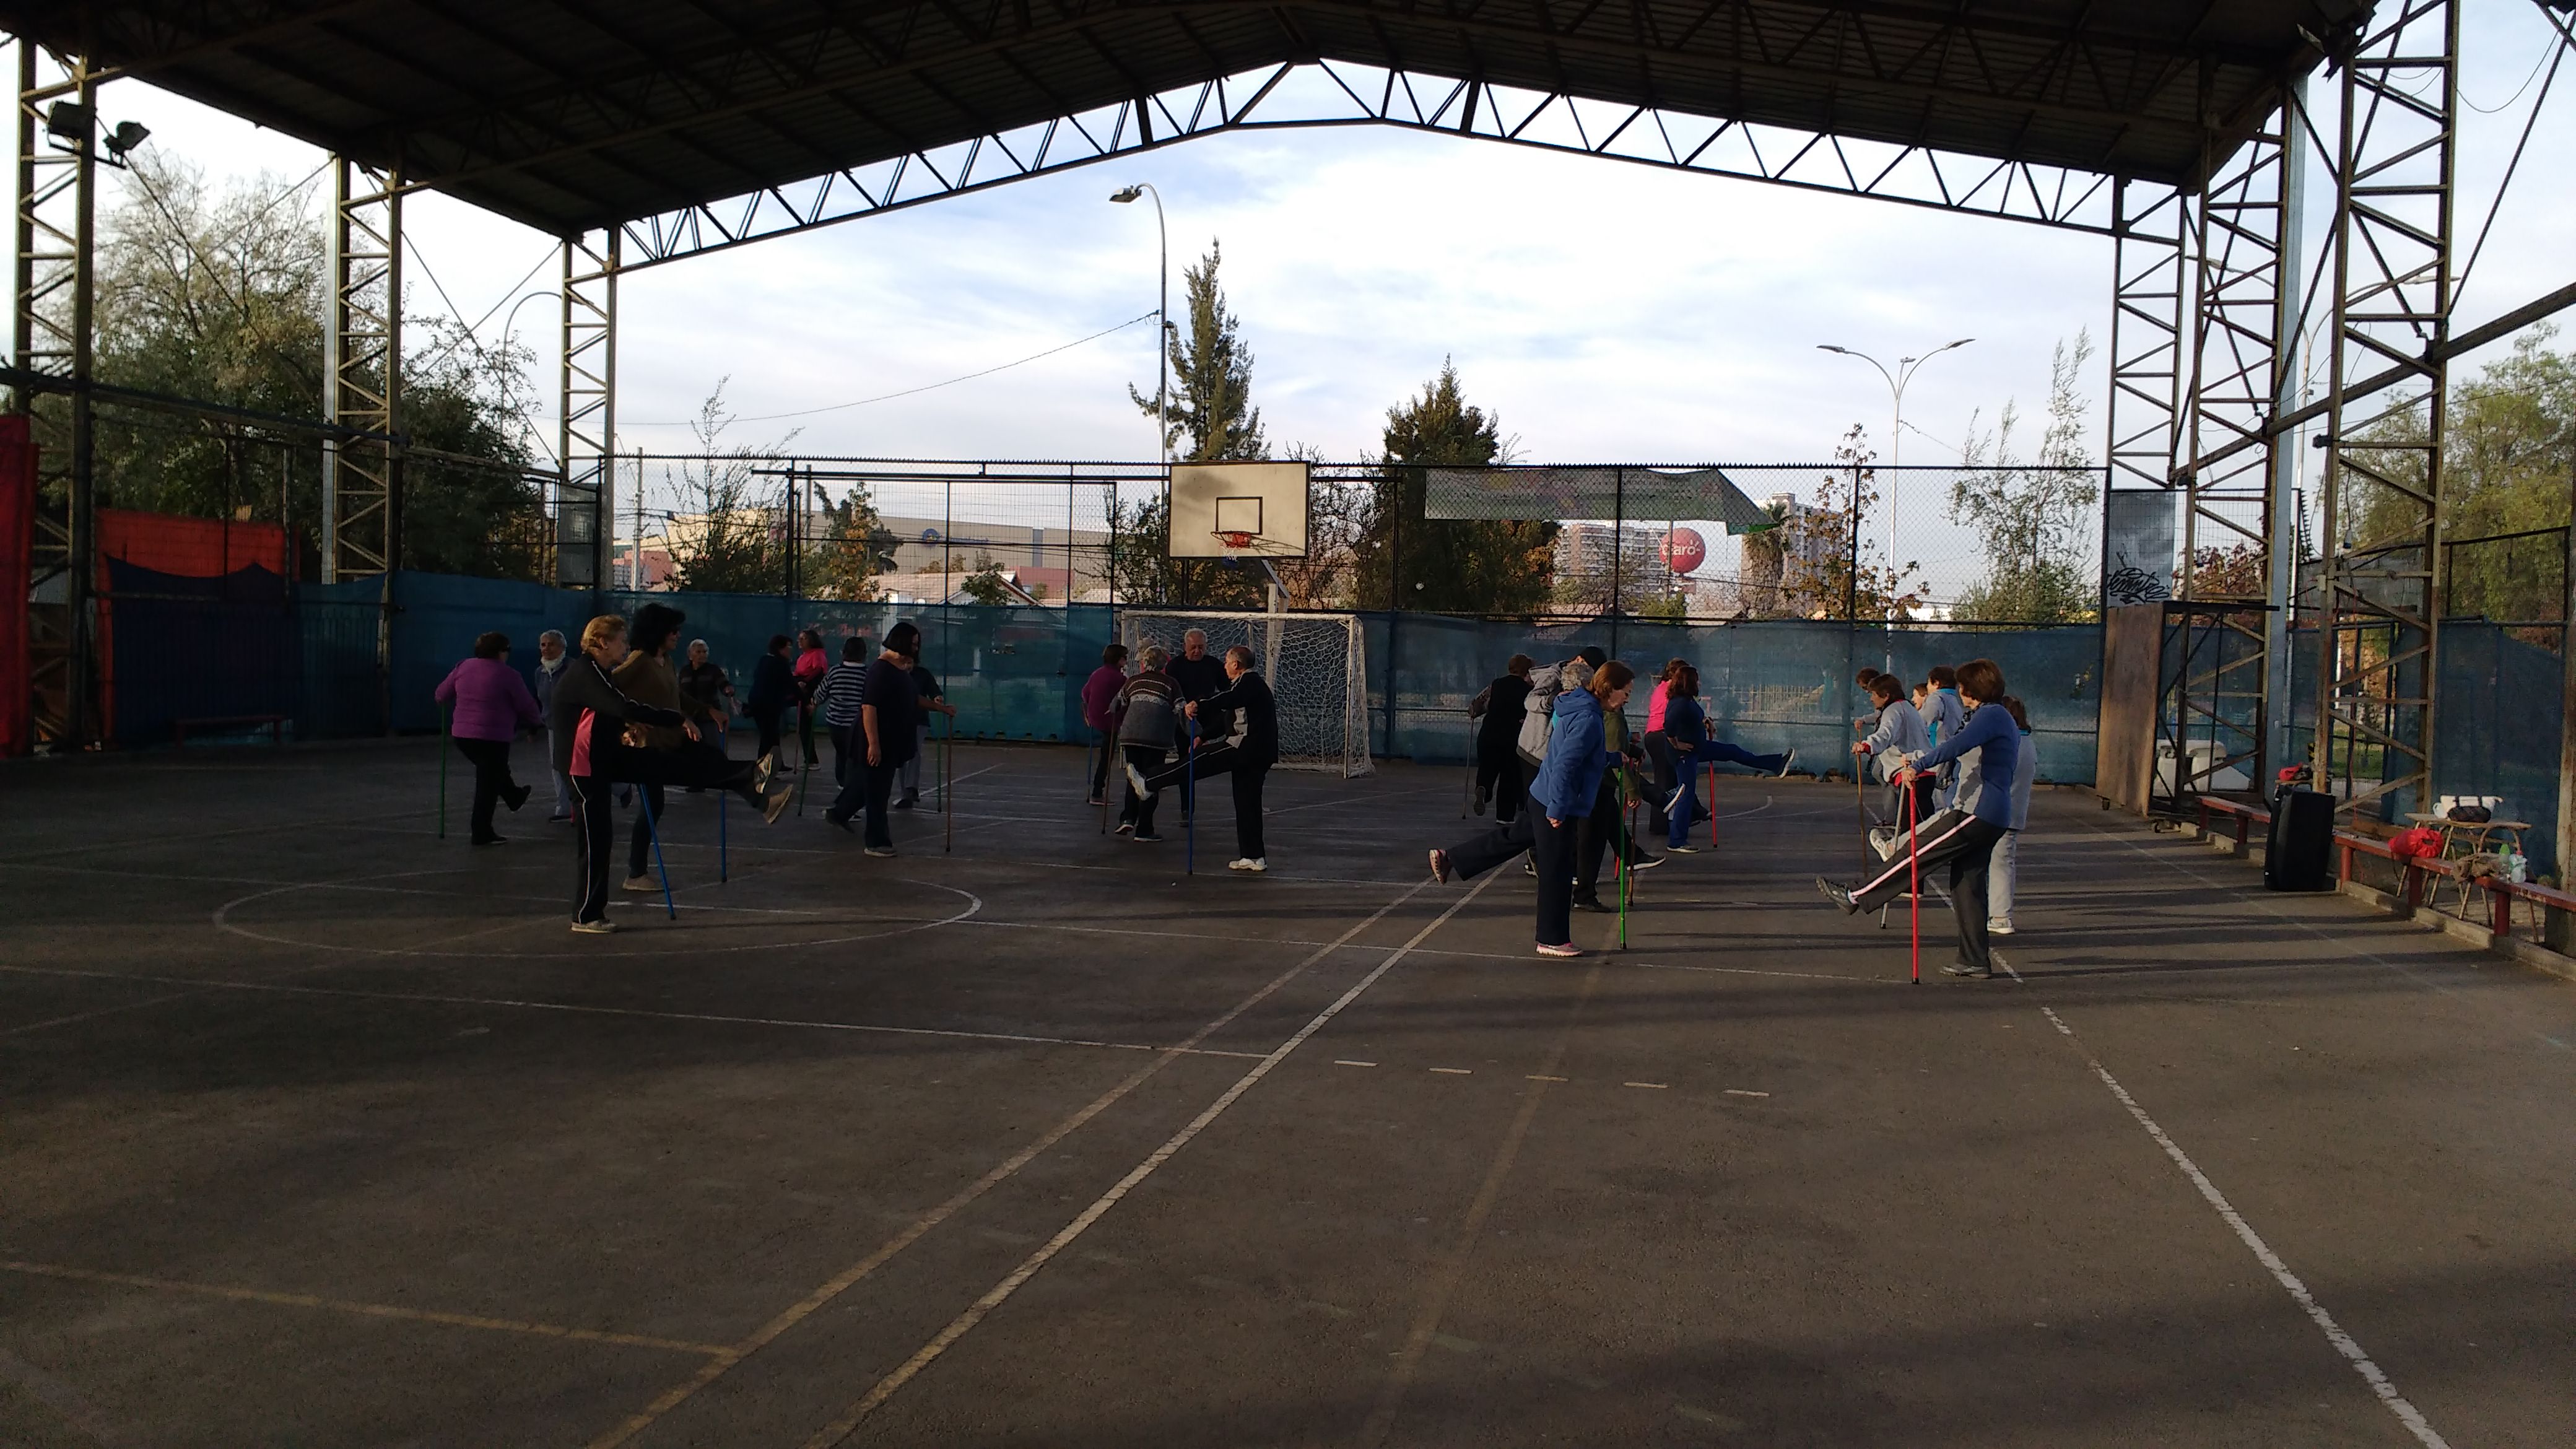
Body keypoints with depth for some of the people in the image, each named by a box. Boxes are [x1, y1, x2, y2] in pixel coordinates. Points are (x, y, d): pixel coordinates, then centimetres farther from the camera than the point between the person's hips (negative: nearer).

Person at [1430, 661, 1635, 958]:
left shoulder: (1578, 707, 8)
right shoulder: (1588, 719, -23)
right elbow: (1564, 766, -28)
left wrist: (1614, 758, 17)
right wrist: (1558, 809, -26)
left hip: (1544, 799, 10)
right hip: (1556, 805, -10)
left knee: (1513, 837, 24)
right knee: (1556, 872, 2)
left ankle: (1448, 860, 30)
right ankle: (1553, 940, 13)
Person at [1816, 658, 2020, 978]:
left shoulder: (1991, 715, -11)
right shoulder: (2004, 720, 22)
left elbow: (1958, 745, -27)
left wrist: (1918, 765, -29)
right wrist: (1919, 762, 27)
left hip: (1978, 812, -10)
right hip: (1994, 817, 10)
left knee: (1917, 853, -4)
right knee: (1968, 882, 9)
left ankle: (1857, 897, 2)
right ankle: (1975, 960, 10)